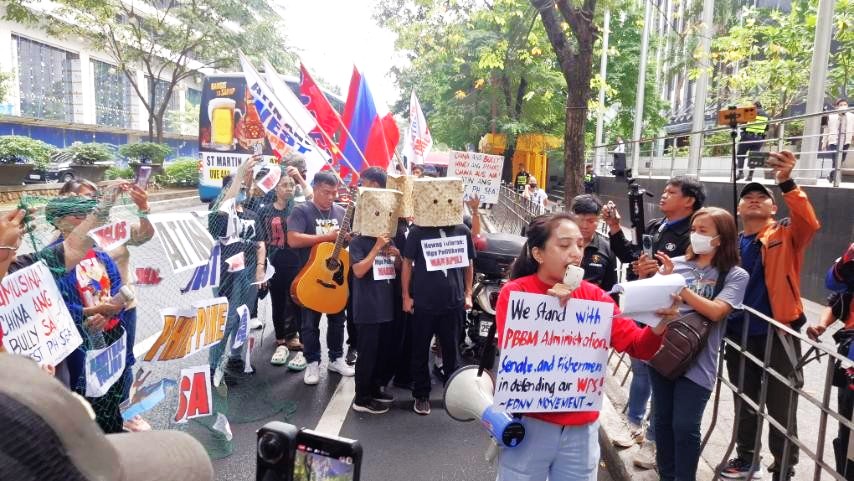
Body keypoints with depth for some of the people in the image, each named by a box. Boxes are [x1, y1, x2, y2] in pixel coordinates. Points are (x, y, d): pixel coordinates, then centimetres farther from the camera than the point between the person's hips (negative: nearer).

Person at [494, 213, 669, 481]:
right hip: (529, 425, -3)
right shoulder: (515, 292, -10)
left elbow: (638, 347, -5)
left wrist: (658, 326, -26)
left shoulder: (593, 295, 2)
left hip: (582, 428, 4)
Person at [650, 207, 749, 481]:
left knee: (684, 426, -3)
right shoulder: (675, 263, 5)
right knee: (663, 420, 12)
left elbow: (716, 311, -16)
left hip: (697, 362, -3)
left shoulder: (735, 275, -2)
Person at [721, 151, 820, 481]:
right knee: (744, 403, 19)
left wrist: (786, 182, -37)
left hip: (777, 335, -4)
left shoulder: (786, 237, -4)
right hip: (739, 335, 4)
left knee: (781, 409, 6)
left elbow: (809, 223, -26)